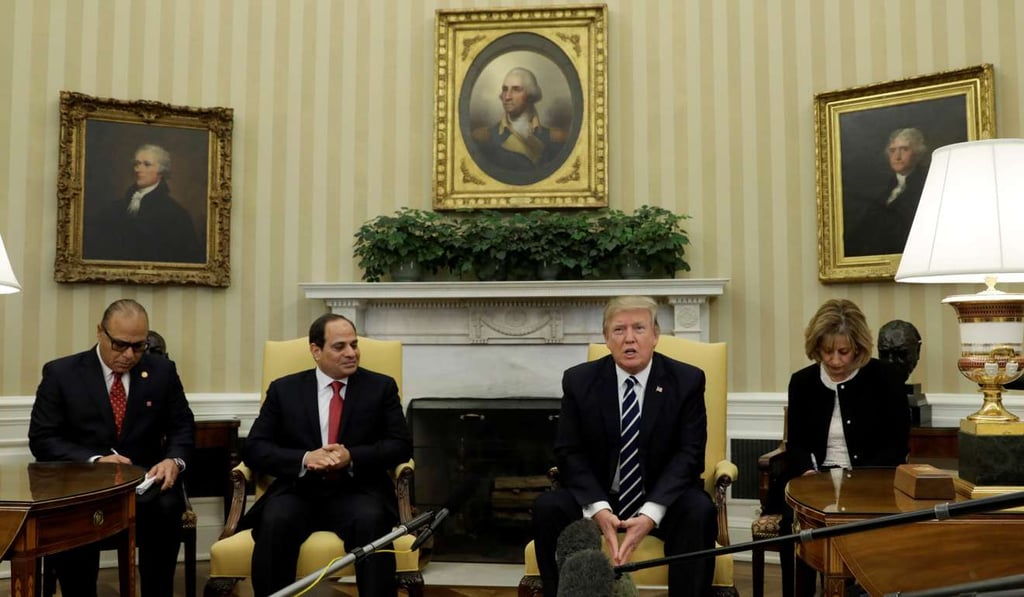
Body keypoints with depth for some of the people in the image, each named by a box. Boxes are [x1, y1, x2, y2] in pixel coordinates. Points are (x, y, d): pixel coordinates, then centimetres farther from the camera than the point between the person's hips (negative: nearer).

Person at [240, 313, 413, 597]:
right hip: (299, 491, 1)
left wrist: (352, 457, -16)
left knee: (371, 521, -34)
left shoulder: (381, 387, 8)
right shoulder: (283, 389, 9)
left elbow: (401, 445, 1)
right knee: (275, 521, -32)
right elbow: (255, 448, 3)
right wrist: (305, 459, -16)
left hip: (357, 492, -1)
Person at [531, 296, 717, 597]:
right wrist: (599, 509, -23)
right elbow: (570, 452, -5)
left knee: (699, 510, -31)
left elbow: (689, 453, -11)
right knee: (547, 507, -25)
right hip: (598, 497, 1)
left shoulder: (687, 380, -6)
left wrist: (650, 514, -25)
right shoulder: (579, 380, -3)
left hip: (662, 499, -1)